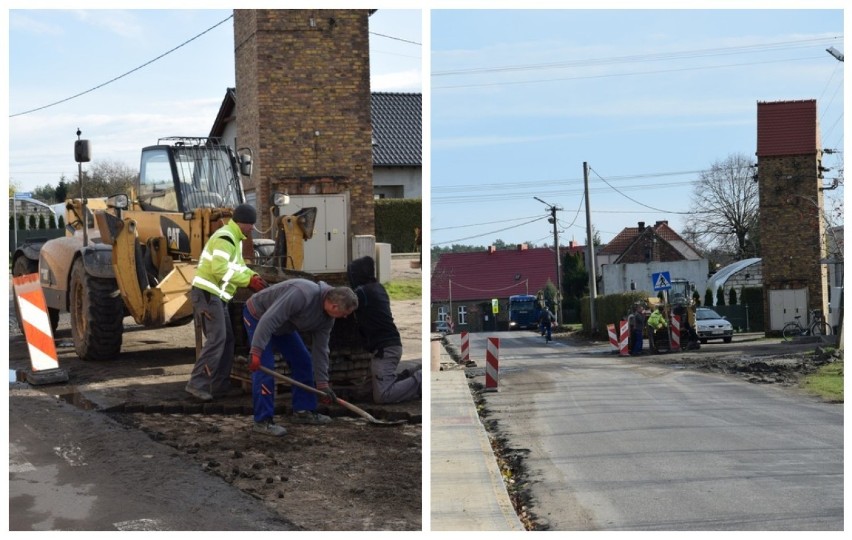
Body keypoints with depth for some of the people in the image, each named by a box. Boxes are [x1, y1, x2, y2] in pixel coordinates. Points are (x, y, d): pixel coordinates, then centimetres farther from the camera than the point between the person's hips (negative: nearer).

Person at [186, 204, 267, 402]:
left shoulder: (234, 239, 19)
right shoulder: (225, 238, -16)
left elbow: (237, 265, 24)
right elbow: (220, 269, -25)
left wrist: (254, 276, 5)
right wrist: (248, 281, -20)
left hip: (216, 296, 11)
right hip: (207, 294, -11)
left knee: (227, 340, 11)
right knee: (216, 339, -15)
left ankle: (219, 386, 14)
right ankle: (197, 384, -16)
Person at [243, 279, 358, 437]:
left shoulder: (327, 318, -9)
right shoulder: (303, 294, -38)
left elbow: (320, 349, 0)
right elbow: (269, 319, -40)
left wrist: (322, 384, 0)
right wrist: (256, 352, -41)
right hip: (257, 316, -9)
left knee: (302, 361, 7)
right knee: (265, 367, -18)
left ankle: (303, 410, 17)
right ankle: (262, 421, -13)